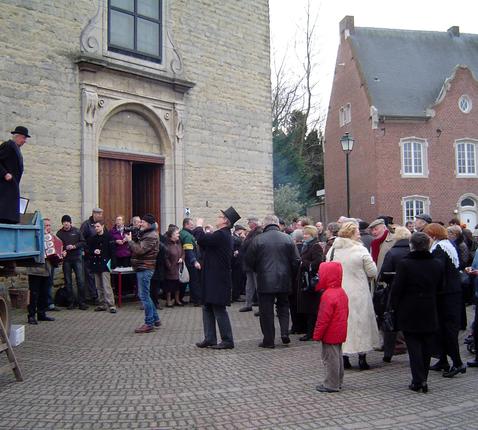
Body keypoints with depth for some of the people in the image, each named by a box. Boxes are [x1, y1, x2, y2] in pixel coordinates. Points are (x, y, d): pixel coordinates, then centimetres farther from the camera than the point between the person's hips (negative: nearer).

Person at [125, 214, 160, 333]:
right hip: (141, 268, 11)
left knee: (144, 296, -7)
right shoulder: (144, 233, 18)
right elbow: (136, 247, 16)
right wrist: (131, 239, 0)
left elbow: (140, 250, -24)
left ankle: (149, 324, -1)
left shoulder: (151, 236, -15)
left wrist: (130, 240, -14)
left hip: (145, 268, -11)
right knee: (145, 295, 16)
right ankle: (155, 319, 24)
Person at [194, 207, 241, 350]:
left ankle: (227, 341, 6)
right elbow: (206, 246, 17)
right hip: (214, 279, 10)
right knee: (207, 308, 14)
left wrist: (199, 226, -10)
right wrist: (200, 229, 6)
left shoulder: (221, 235, -18)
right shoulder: (224, 235, 14)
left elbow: (202, 239, -28)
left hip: (218, 280, -10)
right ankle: (209, 338, 21)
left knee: (219, 310, -3)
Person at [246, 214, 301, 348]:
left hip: (265, 281, -2)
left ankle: (269, 340, 9)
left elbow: (249, 260, -3)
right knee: (283, 306, 20)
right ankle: (285, 332, 7)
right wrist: (291, 277, 14)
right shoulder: (288, 238, 0)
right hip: (284, 281, 3)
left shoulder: (258, 239, -7)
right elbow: (296, 261, 0)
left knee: (266, 311, 5)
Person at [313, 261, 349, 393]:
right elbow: (345, 313, 16)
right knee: (338, 356, 17)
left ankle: (331, 384, 6)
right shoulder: (342, 292, 8)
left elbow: (324, 318, -22)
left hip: (330, 334, -10)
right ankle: (338, 382, 27)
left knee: (330, 358, -1)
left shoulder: (328, 295, -23)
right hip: (340, 333, 10)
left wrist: (317, 334, -15)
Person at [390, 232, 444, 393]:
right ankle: (423, 379, 18)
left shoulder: (404, 264, -15)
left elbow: (397, 288, -11)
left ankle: (418, 380, -1)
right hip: (430, 313, 4)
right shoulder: (437, 265, -1)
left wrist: (394, 306, 1)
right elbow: (439, 286, 10)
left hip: (409, 313, -3)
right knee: (426, 346, 12)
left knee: (414, 346, 4)